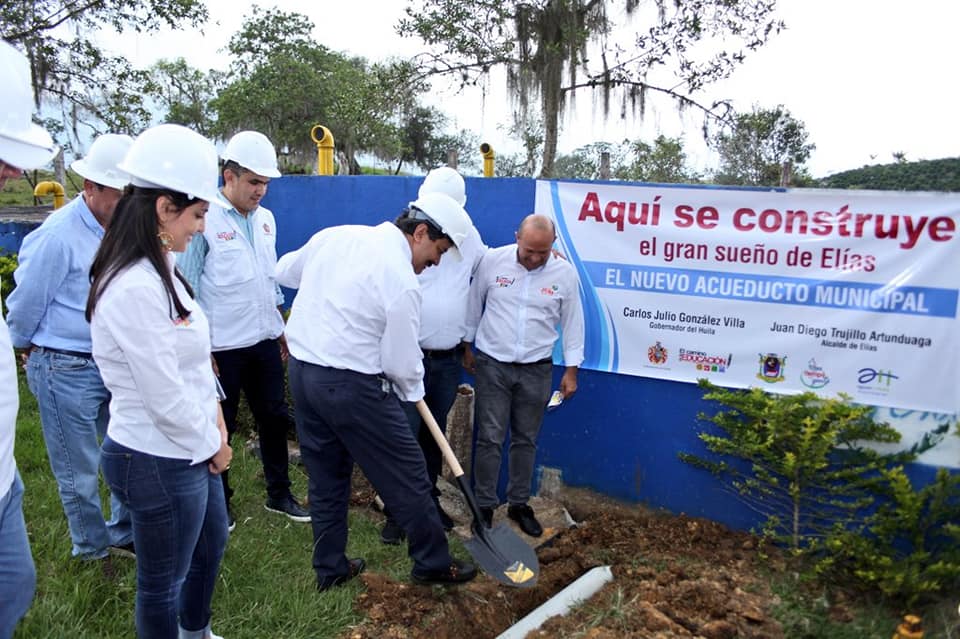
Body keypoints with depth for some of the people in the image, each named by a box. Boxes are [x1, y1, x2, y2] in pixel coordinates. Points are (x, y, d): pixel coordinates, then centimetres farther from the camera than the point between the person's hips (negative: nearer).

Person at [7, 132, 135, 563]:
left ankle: (124, 535, 33)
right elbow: (25, 303, -8)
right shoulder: (59, 235, -18)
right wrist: (29, 350, 7)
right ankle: (92, 550, 31)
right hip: (67, 370, -6)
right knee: (79, 472, 11)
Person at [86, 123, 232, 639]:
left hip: (189, 449, 10)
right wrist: (212, 443, -9)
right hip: (159, 460, -10)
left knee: (211, 543, 29)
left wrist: (215, 416, 3)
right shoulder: (135, 289, -27)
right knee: (162, 584, 13)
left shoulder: (161, 271, 3)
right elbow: (164, 396, -24)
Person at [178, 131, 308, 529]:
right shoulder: (204, 220, -13)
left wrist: (281, 328, 17)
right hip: (222, 347, -6)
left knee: (274, 417, 14)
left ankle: (278, 494, 31)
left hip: (264, 342, 6)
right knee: (220, 426, 9)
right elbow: (187, 288, -11)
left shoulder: (265, 218, 7)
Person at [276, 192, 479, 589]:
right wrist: (413, 390, 9)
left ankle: (330, 568, 33)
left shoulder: (335, 235, 2)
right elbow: (401, 362, -12)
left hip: (301, 369, 8)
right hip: (352, 386, -8)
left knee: (325, 476, 19)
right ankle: (432, 563, 25)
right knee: (406, 475, 9)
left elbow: (285, 272, 18)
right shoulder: (401, 280, -18)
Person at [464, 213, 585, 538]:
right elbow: (474, 305, 5)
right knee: (490, 438, 0)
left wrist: (571, 370, 4)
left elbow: (572, 323, 4)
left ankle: (519, 504, 27)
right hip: (492, 364, -1)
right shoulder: (492, 260, -8)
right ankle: (484, 506, 13)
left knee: (526, 440, 12)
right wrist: (466, 346, 11)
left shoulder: (565, 273, -5)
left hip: (536, 369, 1)